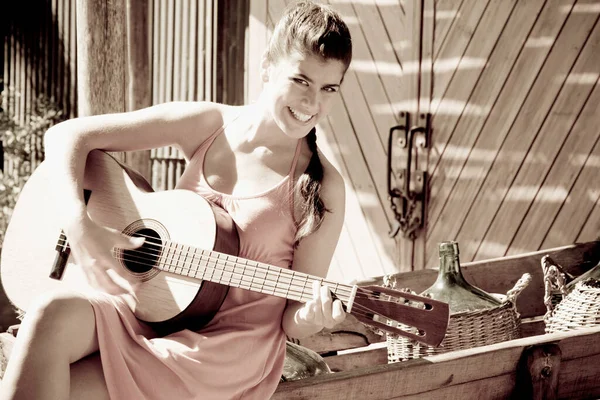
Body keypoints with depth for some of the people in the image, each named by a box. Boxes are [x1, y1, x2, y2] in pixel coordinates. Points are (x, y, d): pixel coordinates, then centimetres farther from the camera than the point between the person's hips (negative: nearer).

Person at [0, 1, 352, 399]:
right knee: (53, 313, -30)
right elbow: (67, 135, 0)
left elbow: (291, 318, 0)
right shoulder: (207, 124, 1)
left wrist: (307, 320, -24)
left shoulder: (322, 189, -5)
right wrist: (80, 225, -16)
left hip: (229, 347, -4)